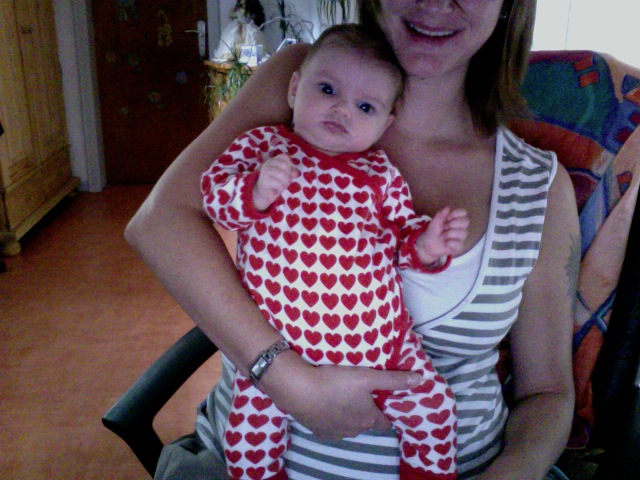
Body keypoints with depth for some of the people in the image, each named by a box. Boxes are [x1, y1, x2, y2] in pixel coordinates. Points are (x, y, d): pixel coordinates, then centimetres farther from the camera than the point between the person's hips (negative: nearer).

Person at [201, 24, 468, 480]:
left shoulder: (380, 173, 5)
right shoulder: (262, 144, 1)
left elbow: (403, 232, 9)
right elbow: (213, 192, -7)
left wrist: (426, 247, -14)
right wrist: (255, 192, -27)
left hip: (379, 336, 2)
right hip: (282, 341, -1)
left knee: (433, 404, 5)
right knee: (253, 424, -2)